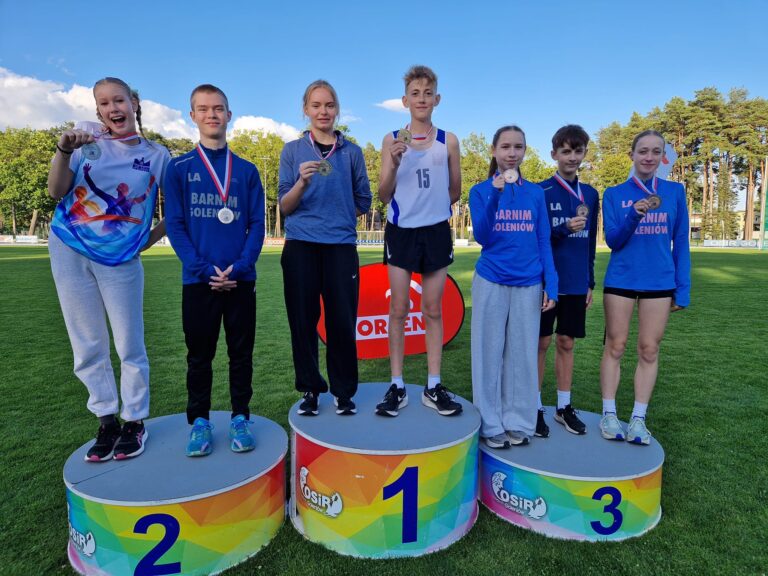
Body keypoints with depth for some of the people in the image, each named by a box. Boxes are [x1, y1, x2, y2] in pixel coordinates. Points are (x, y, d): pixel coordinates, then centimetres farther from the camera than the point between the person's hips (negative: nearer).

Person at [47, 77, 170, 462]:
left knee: (130, 345, 2)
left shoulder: (156, 155, 1)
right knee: (88, 345, 7)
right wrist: (64, 151, -19)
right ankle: (106, 422, 21)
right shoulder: (87, 135, 2)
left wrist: (150, 239, -1)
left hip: (120, 259, -1)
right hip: (70, 251, 2)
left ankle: (134, 422, 18)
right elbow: (56, 192, -5)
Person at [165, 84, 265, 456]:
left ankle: (240, 418, 20)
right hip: (198, 281, 0)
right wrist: (204, 270, -12)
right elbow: (175, 226, 0)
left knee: (241, 352, 7)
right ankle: (199, 421, 21)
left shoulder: (247, 171, 8)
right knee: (199, 354, 8)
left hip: (241, 280, 1)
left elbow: (257, 226, 3)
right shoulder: (179, 168, 5)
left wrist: (239, 267, -12)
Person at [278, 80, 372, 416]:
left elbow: (363, 202, 13)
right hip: (301, 247, 0)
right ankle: (310, 388, 20)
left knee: (342, 321, 1)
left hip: (341, 246, 0)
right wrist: (302, 181, -15)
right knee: (303, 321, 4)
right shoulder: (293, 150, 7)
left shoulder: (352, 152, 8)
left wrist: (337, 219, 8)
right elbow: (285, 206, 1)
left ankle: (343, 391, 17)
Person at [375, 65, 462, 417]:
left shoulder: (448, 141, 4)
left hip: (436, 232, 1)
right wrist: (394, 162, -16)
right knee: (399, 310, 1)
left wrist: (430, 206, 11)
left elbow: (455, 192, 11)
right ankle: (397, 386, 11)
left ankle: (433, 387, 14)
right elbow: (384, 196, -2)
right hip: (401, 232, -1)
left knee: (433, 311, 6)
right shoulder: (392, 141, 1)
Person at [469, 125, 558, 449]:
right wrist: (496, 193, -23)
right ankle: (491, 424, 14)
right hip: (491, 283, -2)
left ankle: (519, 421, 20)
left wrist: (551, 286, 0)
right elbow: (482, 237, -12)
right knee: (490, 353, 3)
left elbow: (544, 242, 7)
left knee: (523, 354, 7)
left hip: (528, 284, 2)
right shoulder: (481, 191, 0)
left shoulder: (535, 193, 7)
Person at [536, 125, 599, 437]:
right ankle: (536, 407, 15)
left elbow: (591, 242, 13)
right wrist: (565, 228, -22)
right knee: (541, 342, 3)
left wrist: (589, 282, 12)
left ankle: (564, 406, 23)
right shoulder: (541, 192, -4)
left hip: (576, 283, 4)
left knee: (566, 342, 11)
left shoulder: (590, 194, 10)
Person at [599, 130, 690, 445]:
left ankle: (638, 419, 14)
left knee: (649, 349, 5)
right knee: (615, 346, 3)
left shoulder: (675, 192, 4)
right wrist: (634, 215, -23)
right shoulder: (614, 194, 1)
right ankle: (609, 414, 13)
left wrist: (682, 288, 0)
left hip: (659, 282, 1)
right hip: (620, 280, -1)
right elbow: (612, 240, -5)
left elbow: (681, 243, 5)